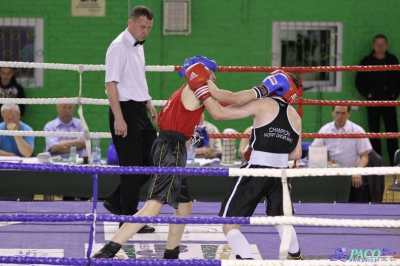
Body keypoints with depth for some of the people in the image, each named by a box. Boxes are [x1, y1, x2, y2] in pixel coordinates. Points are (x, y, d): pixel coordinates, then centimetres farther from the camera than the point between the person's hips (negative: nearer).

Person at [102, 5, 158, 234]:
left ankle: (116, 201, 20)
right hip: (125, 110, -9)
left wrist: (149, 104, 20)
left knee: (152, 160, 10)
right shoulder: (119, 47, -14)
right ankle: (128, 219, 4)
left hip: (140, 110, 9)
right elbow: (111, 84, -19)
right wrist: (118, 118, -23)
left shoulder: (138, 46, 14)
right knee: (133, 165, -5)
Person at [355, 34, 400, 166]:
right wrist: (367, 94, -4)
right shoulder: (367, 61, 3)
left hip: (389, 101, 1)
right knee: (374, 132, 2)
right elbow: (359, 81, 5)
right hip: (373, 101, -1)